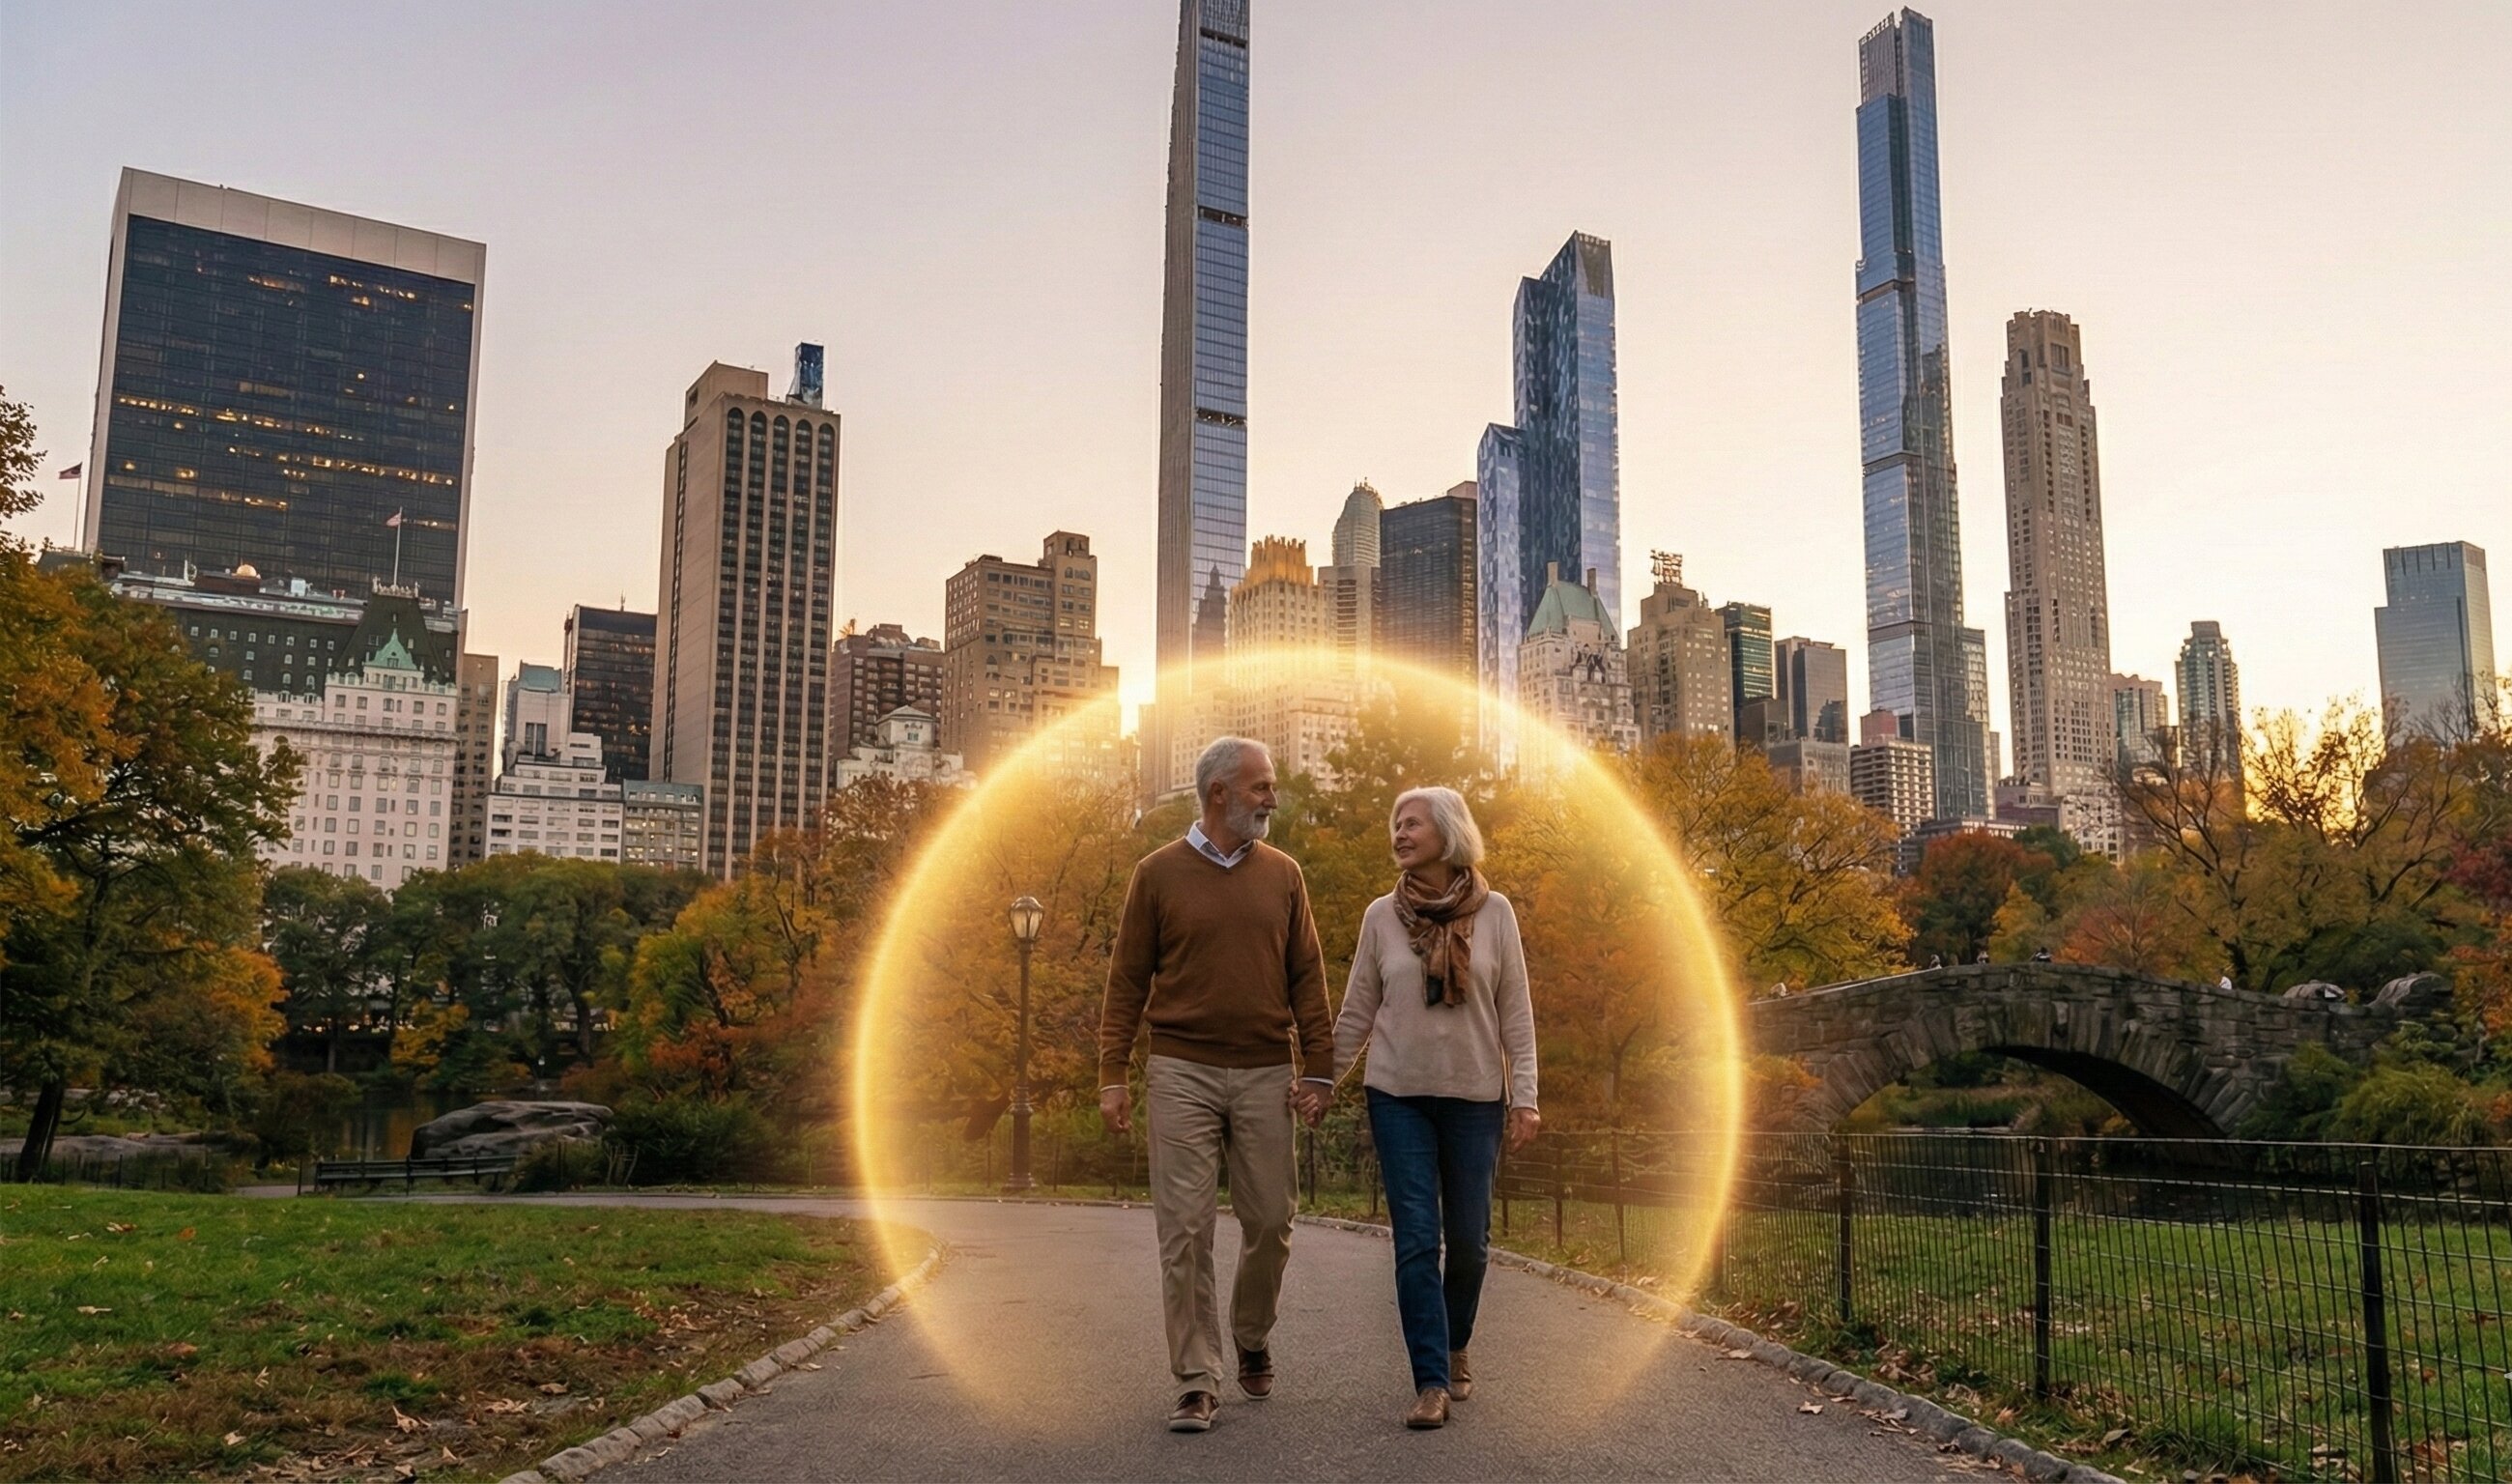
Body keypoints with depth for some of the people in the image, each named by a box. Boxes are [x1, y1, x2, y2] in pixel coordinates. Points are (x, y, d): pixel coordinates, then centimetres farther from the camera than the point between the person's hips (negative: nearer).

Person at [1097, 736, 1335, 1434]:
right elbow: (1127, 979, 3)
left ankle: (1252, 1339, 32)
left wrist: (1318, 1069, 2)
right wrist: (1113, 1074, -3)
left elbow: (1307, 977, 9)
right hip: (1181, 1074, -2)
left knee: (1270, 1222, 7)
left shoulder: (1283, 875, 9)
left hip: (1264, 1074, 2)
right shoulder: (1159, 873, 2)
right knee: (1185, 1229, -3)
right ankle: (1198, 1382, 6)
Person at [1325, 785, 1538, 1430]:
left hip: (1475, 1097, 0)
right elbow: (1356, 1014, 8)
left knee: (1468, 1239, 6)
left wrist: (1524, 1097, -5)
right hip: (1398, 1095, 0)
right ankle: (1431, 1382, -2)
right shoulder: (1381, 916, 2)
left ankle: (1454, 1348, 31)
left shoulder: (1494, 912, -1)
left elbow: (1515, 1014, 1)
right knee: (1416, 1240, -5)